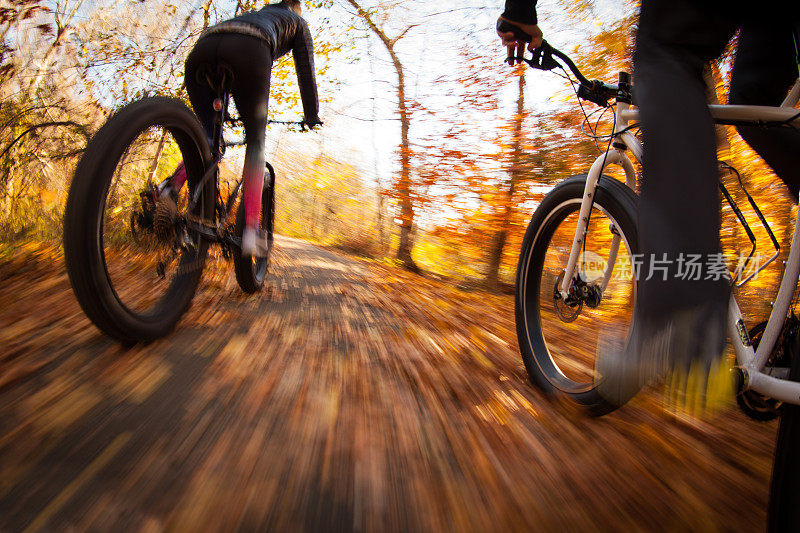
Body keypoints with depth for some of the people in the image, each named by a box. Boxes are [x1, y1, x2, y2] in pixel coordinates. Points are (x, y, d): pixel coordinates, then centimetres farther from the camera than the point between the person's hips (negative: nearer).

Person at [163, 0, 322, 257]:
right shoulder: (297, 22, 34)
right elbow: (306, 72, 30)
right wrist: (312, 116, 41)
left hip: (202, 49, 5)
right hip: (248, 52, -4)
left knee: (209, 136, 18)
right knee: (255, 141, 6)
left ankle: (171, 188, -10)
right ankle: (251, 230, -6)